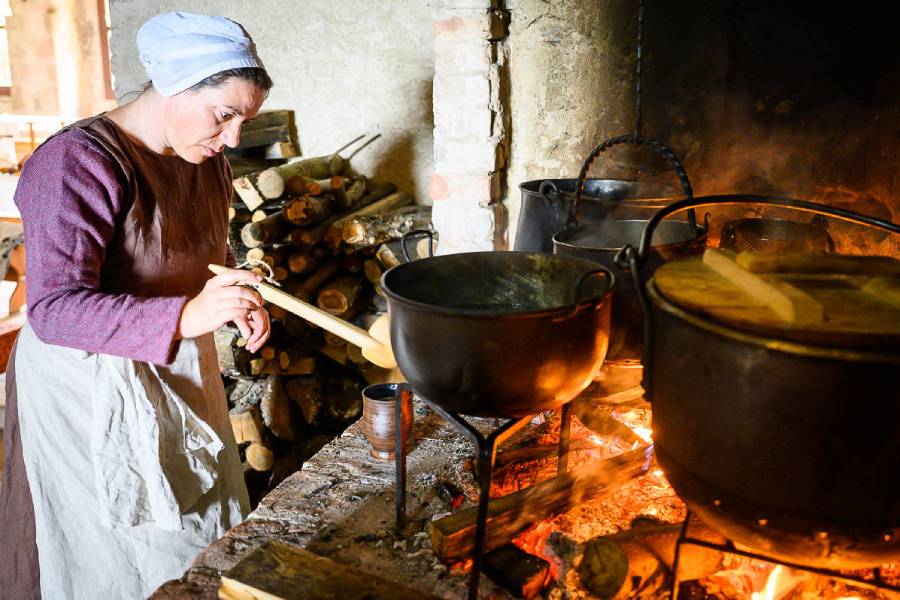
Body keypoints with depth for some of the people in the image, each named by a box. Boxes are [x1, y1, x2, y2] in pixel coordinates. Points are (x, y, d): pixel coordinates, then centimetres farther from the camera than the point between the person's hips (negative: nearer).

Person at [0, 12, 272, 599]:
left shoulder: (207, 161, 2)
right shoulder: (79, 161, -22)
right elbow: (53, 309, -30)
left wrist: (237, 302, -6)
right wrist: (186, 316, -43)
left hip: (182, 375, 7)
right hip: (93, 389, -7)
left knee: (201, 537, 17)